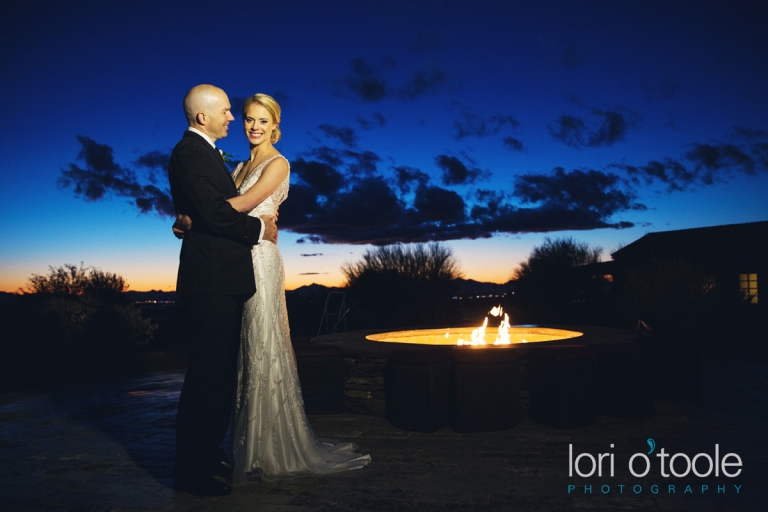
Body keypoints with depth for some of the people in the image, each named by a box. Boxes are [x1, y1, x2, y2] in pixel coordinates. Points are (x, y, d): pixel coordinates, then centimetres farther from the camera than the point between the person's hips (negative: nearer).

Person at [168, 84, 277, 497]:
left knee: (220, 370, 16)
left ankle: (208, 451, 29)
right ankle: (191, 470, 7)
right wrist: (258, 228, -7)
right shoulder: (190, 152, -11)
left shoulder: (206, 152, 21)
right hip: (211, 279, -10)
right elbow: (215, 213, -20)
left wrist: (258, 224, 9)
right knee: (208, 372, -5)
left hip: (221, 279, 10)